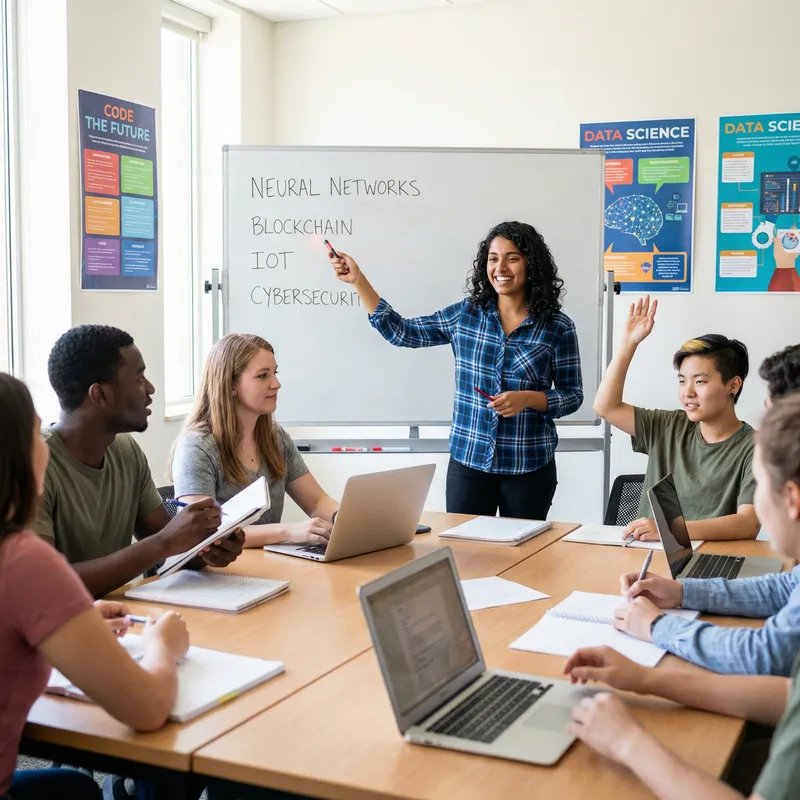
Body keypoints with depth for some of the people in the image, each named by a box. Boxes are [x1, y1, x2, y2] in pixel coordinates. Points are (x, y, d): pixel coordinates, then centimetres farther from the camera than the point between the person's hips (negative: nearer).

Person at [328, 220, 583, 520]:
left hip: (529, 468, -1)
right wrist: (358, 280, 0)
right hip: (467, 463, 2)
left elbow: (572, 396, 1)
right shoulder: (464, 314, 2)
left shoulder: (558, 327, -4)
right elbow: (401, 333, 4)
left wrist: (527, 398, -18)